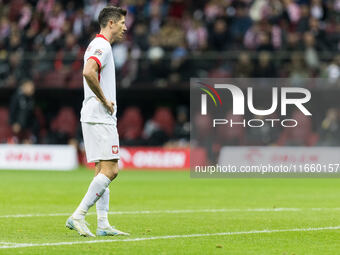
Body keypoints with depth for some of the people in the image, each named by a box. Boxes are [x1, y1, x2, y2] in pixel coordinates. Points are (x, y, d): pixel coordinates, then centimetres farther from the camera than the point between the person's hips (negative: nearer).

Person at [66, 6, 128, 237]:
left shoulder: (97, 46, 20)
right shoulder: (102, 46, -12)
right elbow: (88, 72, -29)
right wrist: (104, 100, -19)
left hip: (100, 118, 11)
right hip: (100, 117, -11)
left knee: (103, 170, 8)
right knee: (110, 170, -13)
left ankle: (103, 225, 7)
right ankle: (78, 216, -15)